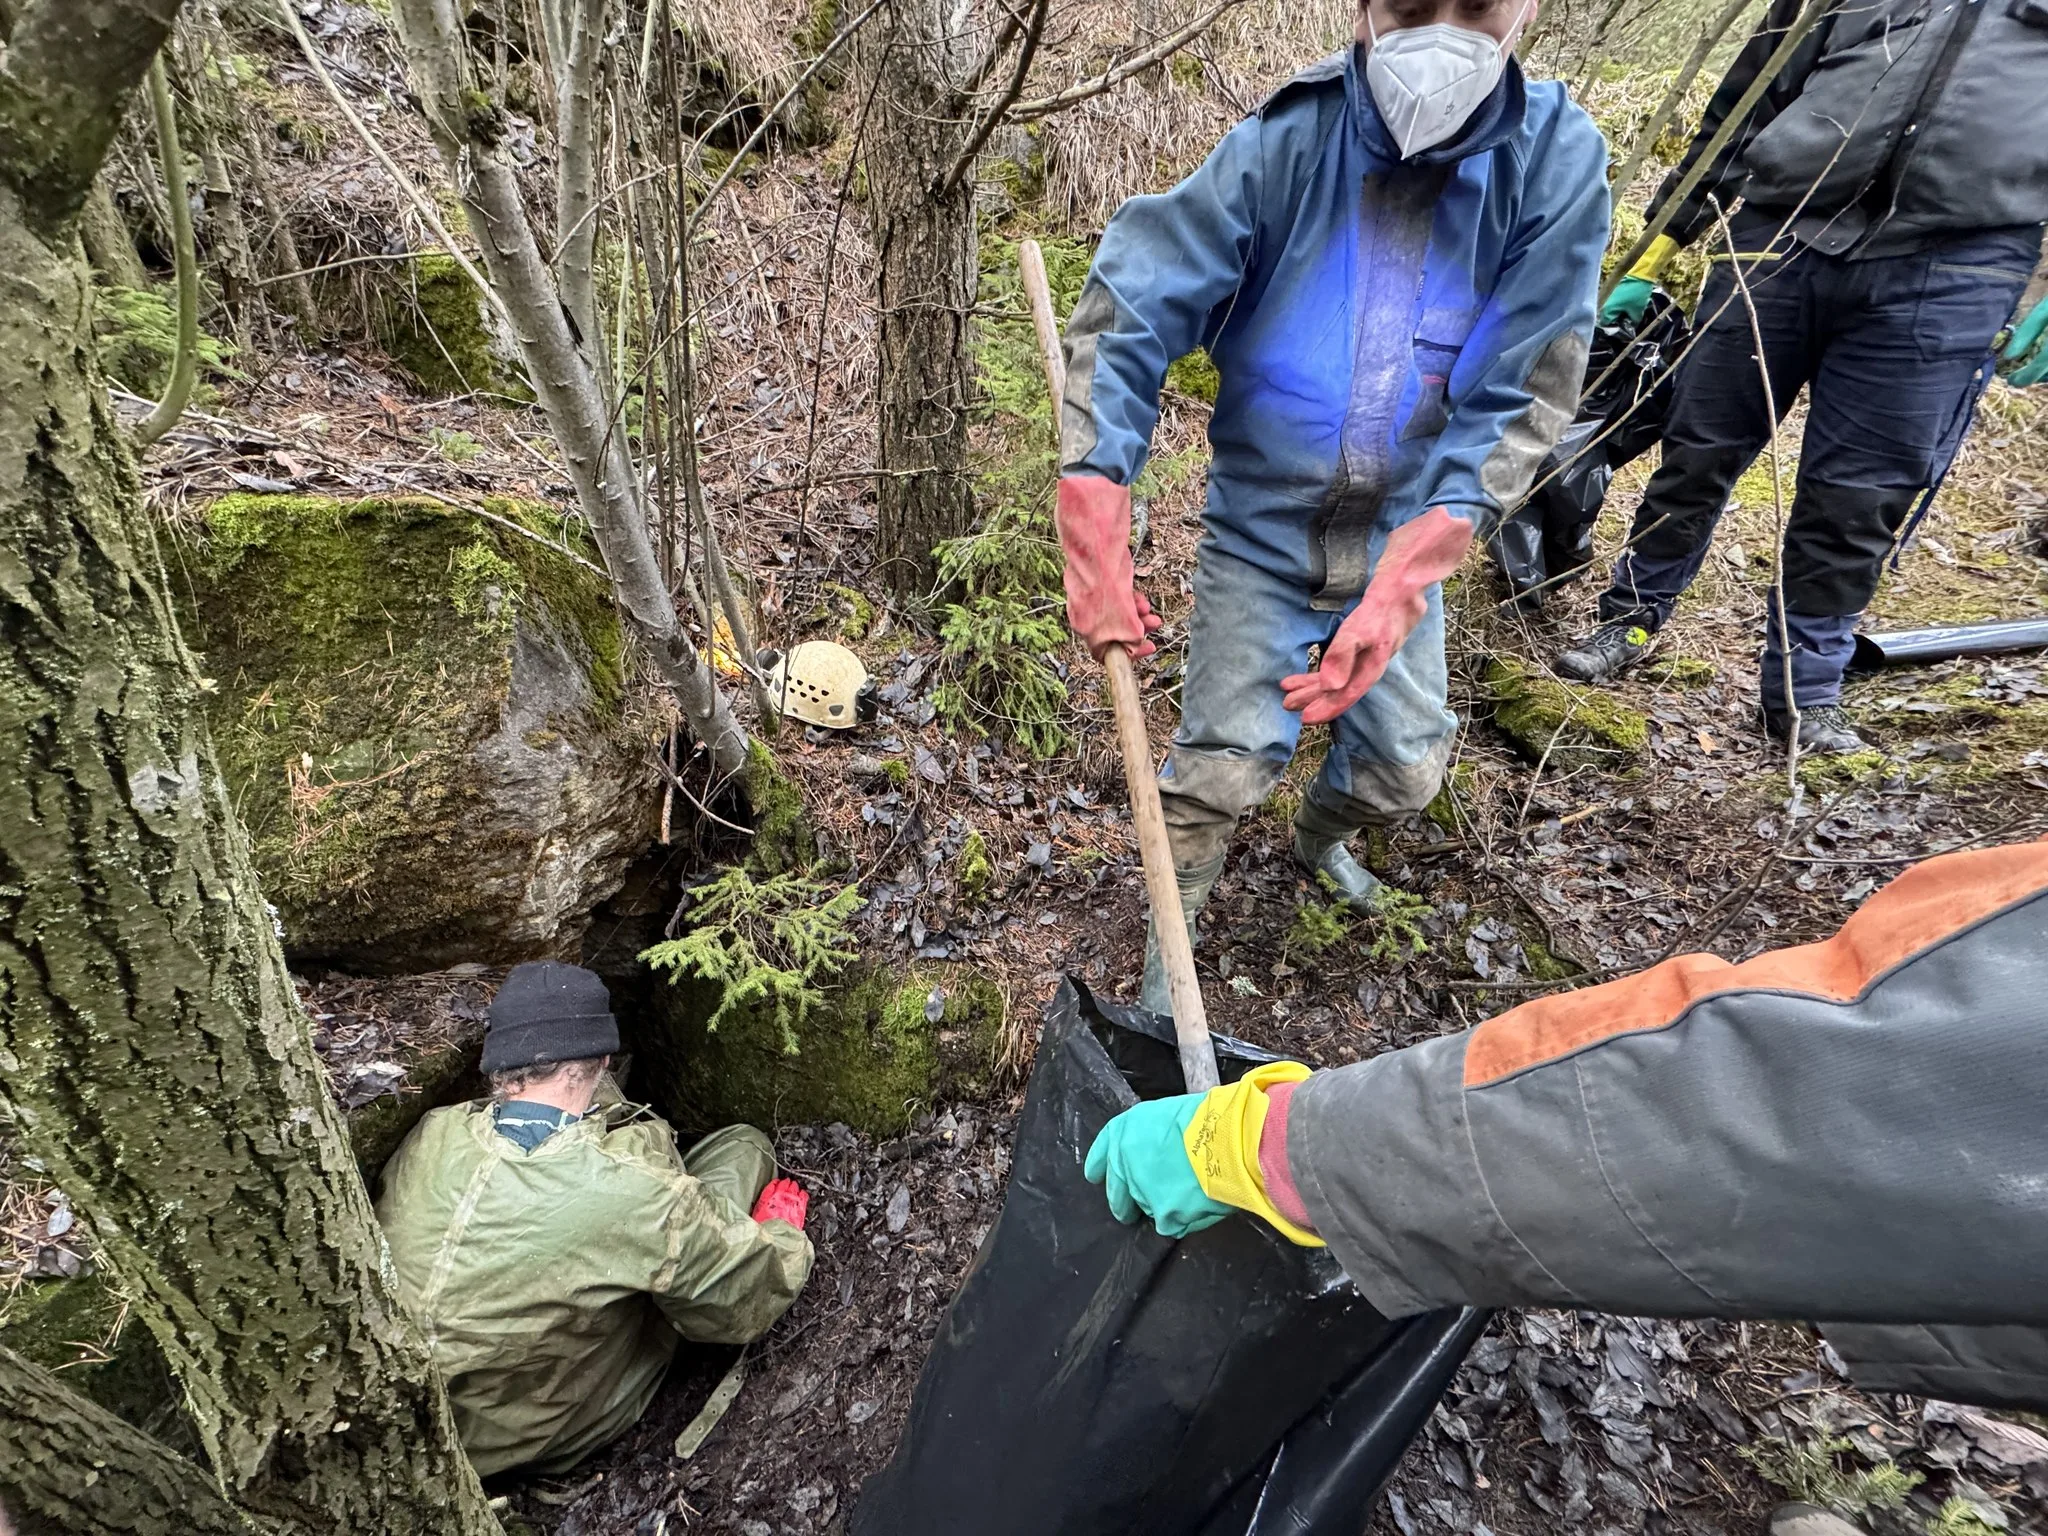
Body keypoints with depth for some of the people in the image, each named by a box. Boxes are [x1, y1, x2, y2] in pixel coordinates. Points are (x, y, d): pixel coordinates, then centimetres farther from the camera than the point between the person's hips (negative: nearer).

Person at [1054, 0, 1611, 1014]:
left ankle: (1319, 837, 46)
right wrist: (1095, 548, -30)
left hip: (1405, 540, 3)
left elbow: (1523, 400, -14)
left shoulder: (1555, 161, -10)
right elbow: (1123, 320, -20)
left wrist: (1399, 587, -26)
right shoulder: (1284, 145, -15)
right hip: (1261, 528, -2)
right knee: (1224, 764, -10)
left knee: (1407, 767, 10)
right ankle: (1166, 944, 16)